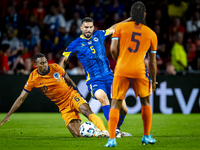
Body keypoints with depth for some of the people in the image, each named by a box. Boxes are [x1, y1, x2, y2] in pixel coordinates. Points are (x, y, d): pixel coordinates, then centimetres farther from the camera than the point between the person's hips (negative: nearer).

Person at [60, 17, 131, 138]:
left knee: (123, 110, -3)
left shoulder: (99, 35, 10)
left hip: (109, 76, 4)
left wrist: (129, 20, 31)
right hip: (94, 80, -3)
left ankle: (117, 130, 26)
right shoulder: (76, 44, 4)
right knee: (102, 96, -37)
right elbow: (64, 61, 16)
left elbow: (113, 29, 27)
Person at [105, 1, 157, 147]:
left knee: (115, 104, 4)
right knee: (145, 102, 20)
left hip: (121, 70, 0)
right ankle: (147, 136, 22)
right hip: (140, 71, 1)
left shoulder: (120, 27, 7)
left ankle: (112, 139, -7)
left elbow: (113, 49, -1)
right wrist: (153, 80, 24)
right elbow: (152, 62, 14)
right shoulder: (151, 34, 10)